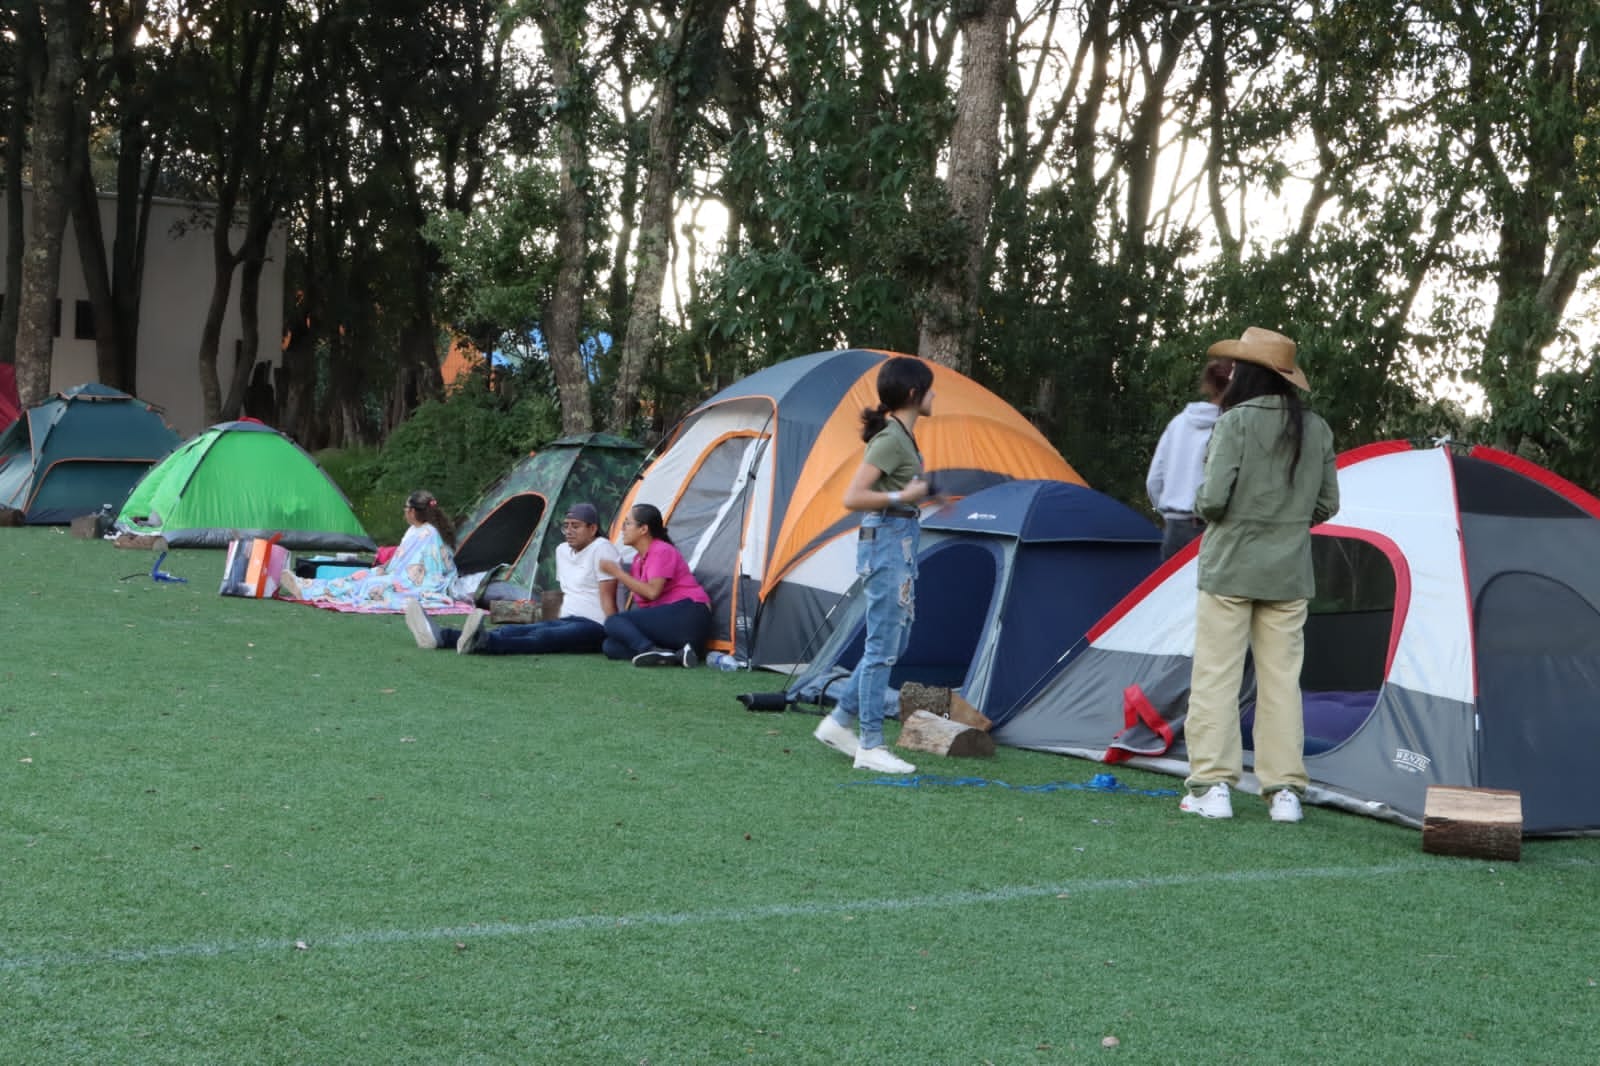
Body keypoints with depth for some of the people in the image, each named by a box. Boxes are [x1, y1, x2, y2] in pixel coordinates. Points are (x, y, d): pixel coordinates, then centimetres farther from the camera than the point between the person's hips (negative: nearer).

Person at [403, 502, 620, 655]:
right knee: (513, 631, -13)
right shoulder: (562, 551, 20)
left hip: (593, 628, -8)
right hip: (566, 621, 8)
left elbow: (608, 596, -13)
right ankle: (441, 637, -31)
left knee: (545, 637, -35)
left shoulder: (602, 549, -7)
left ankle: (482, 643, -64)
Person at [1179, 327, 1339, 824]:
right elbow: (1326, 505, 8)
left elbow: (1213, 499, -18)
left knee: (1215, 675, 2)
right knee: (1282, 678, 9)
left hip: (1230, 567, -5)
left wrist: (1200, 505, 4)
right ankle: (1284, 791, 8)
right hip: (1289, 573, 5)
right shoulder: (1317, 430, 4)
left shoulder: (1236, 422, -13)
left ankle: (1211, 787, -1)